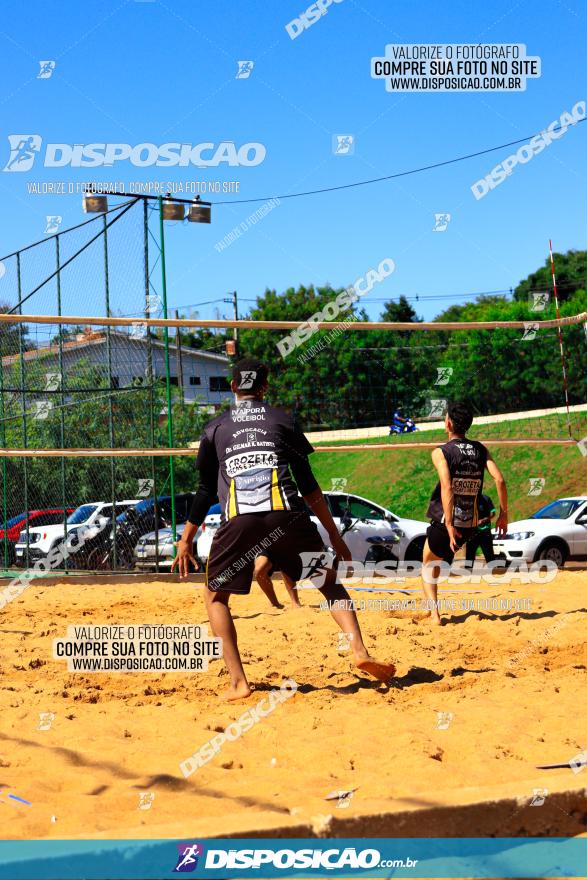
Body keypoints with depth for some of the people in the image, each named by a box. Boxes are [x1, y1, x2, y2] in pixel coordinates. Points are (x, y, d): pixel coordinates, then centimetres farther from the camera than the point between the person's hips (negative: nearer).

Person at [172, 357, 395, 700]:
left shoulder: (215, 428, 20)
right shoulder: (282, 419, 17)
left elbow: (206, 492, 20)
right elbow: (308, 485, 13)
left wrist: (186, 540, 30)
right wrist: (334, 534, 17)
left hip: (238, 522, 0)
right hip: (287, 516, 0)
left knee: (215, 596, 17)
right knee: (330, 581, 14)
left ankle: (238, 681, 3)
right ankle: (360, 650, -7)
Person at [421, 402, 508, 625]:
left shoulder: (441, 452, -10)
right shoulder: (480, 450, 5)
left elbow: (447, 487, -22)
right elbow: (499, 479, -4)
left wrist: (449, 525, -24)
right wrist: (503, 514, 3)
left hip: (446, 523, -5)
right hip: (472, 525, 5)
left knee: (428, 565, 17)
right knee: (440, 557, 30)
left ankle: (434, 613, 2)